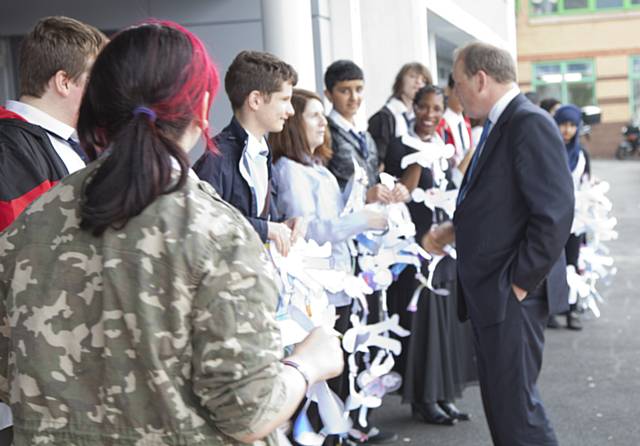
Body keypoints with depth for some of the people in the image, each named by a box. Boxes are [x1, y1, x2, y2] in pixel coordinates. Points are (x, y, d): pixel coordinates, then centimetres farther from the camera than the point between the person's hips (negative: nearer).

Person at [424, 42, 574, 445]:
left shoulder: (530, 123, -15)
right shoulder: (500, 125, 14)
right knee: (502, 398, 17)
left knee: (514, 402, -4)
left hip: (512, 294, -10)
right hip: (490, 291, 10)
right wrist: (455, 229, 9)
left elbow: (555, 212, -22)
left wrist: (521, 283, -18)